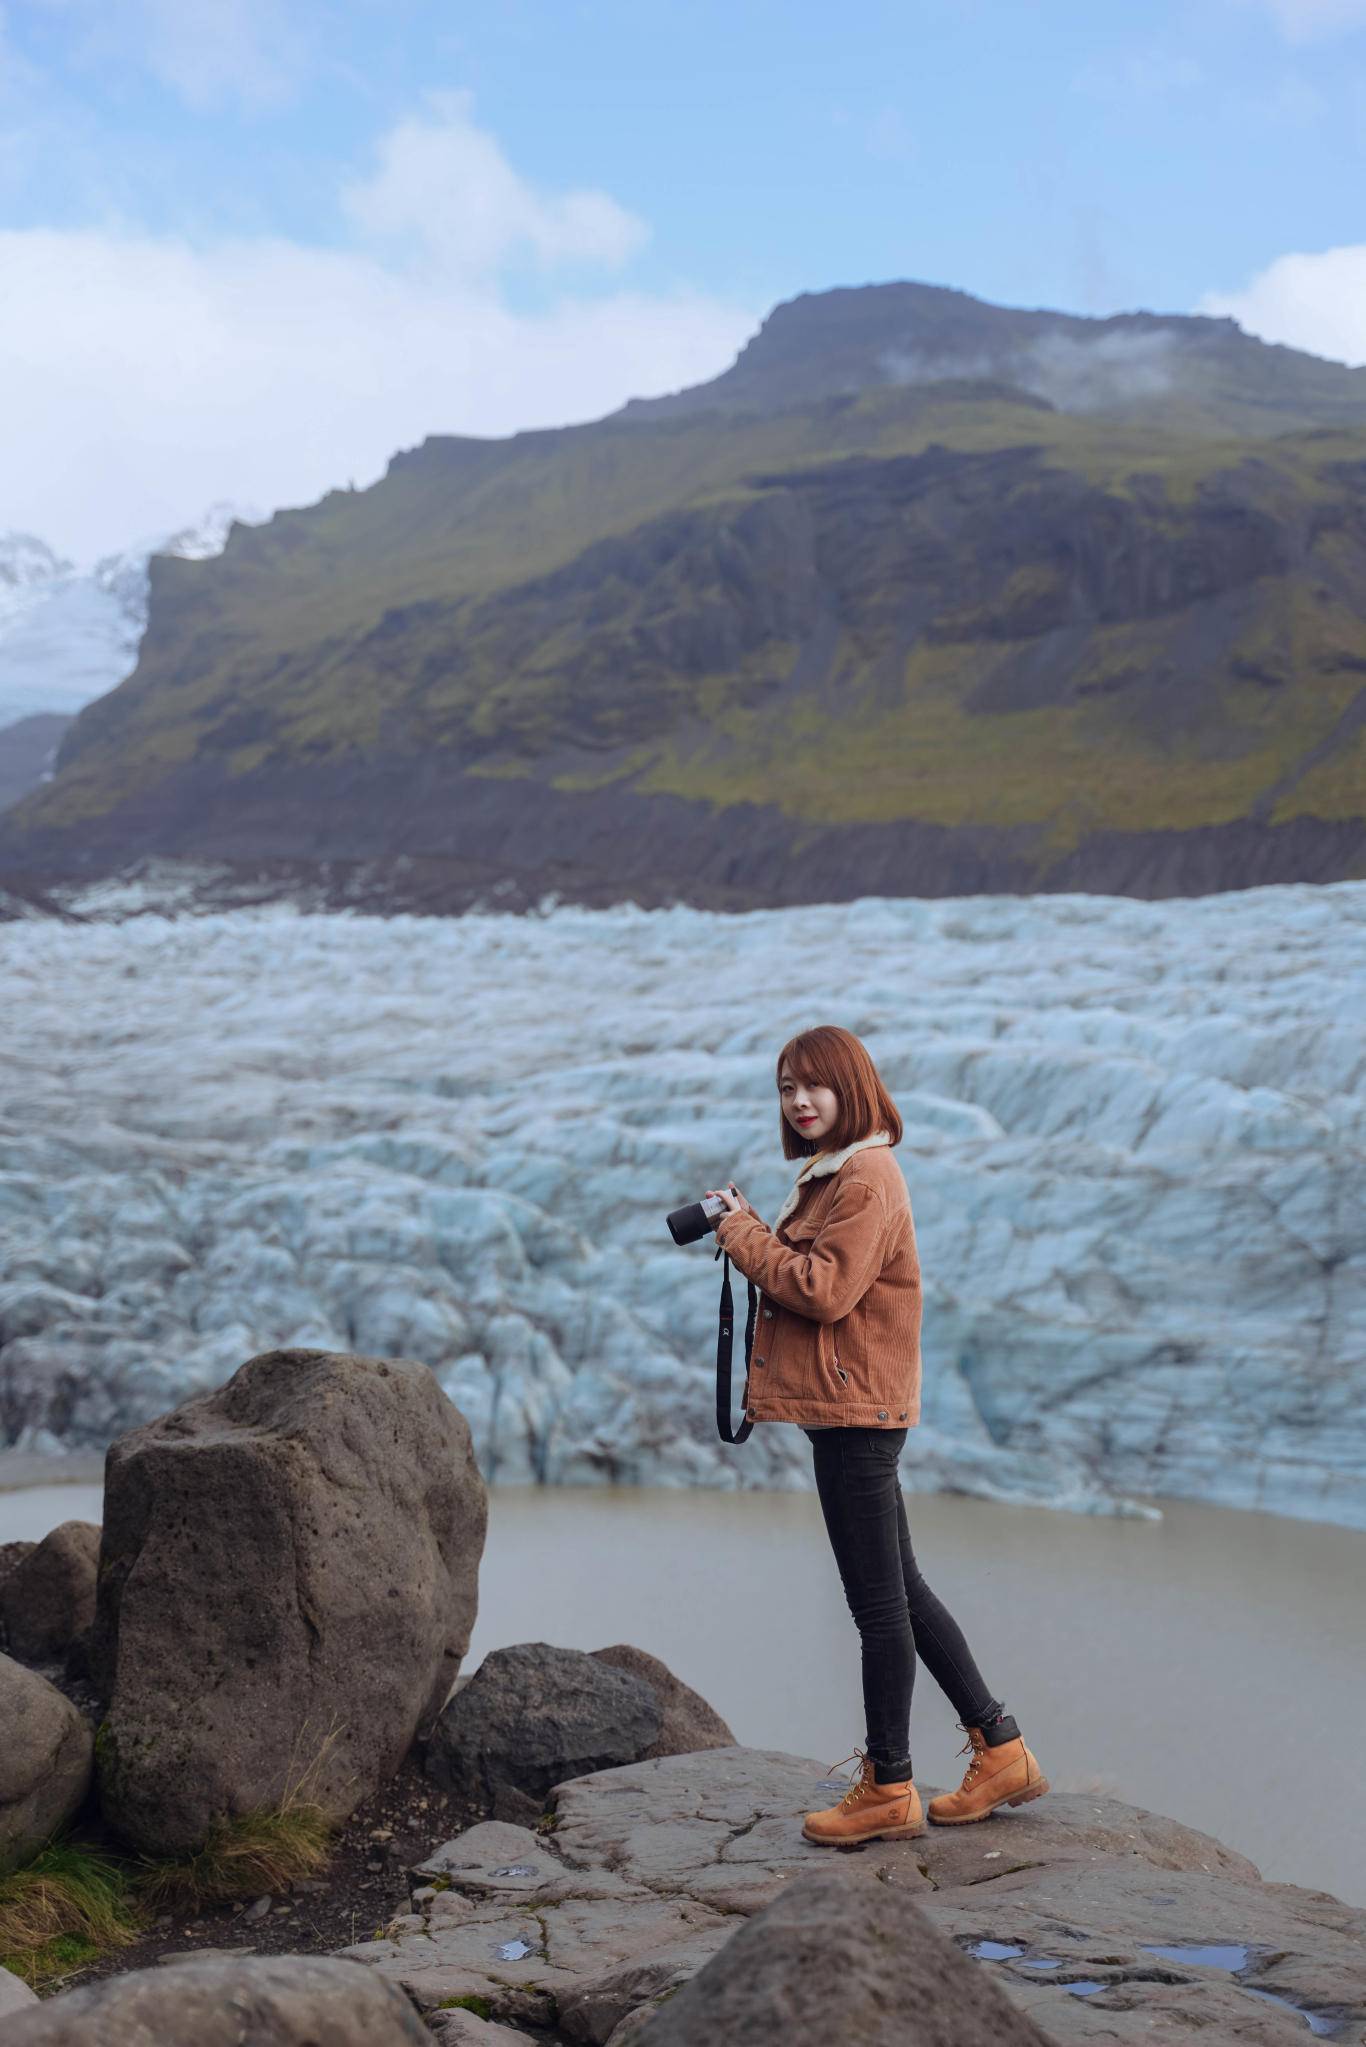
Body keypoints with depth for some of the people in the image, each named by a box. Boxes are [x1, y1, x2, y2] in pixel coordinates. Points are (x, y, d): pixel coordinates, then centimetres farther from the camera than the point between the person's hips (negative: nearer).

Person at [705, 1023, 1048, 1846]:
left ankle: (889, 1789, 8)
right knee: (902, 1592, 15)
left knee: (879, 1602, -2)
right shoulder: (833, 1175, 18)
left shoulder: (867, 1180, -14)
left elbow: (822, 1290, -22)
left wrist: (743, 1235, -12)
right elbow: (800, 1276, 18)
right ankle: (1002, 1751, 22)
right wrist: (749, 1231, 3)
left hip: (858, 1409, -11)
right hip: (852, 1409, 11)